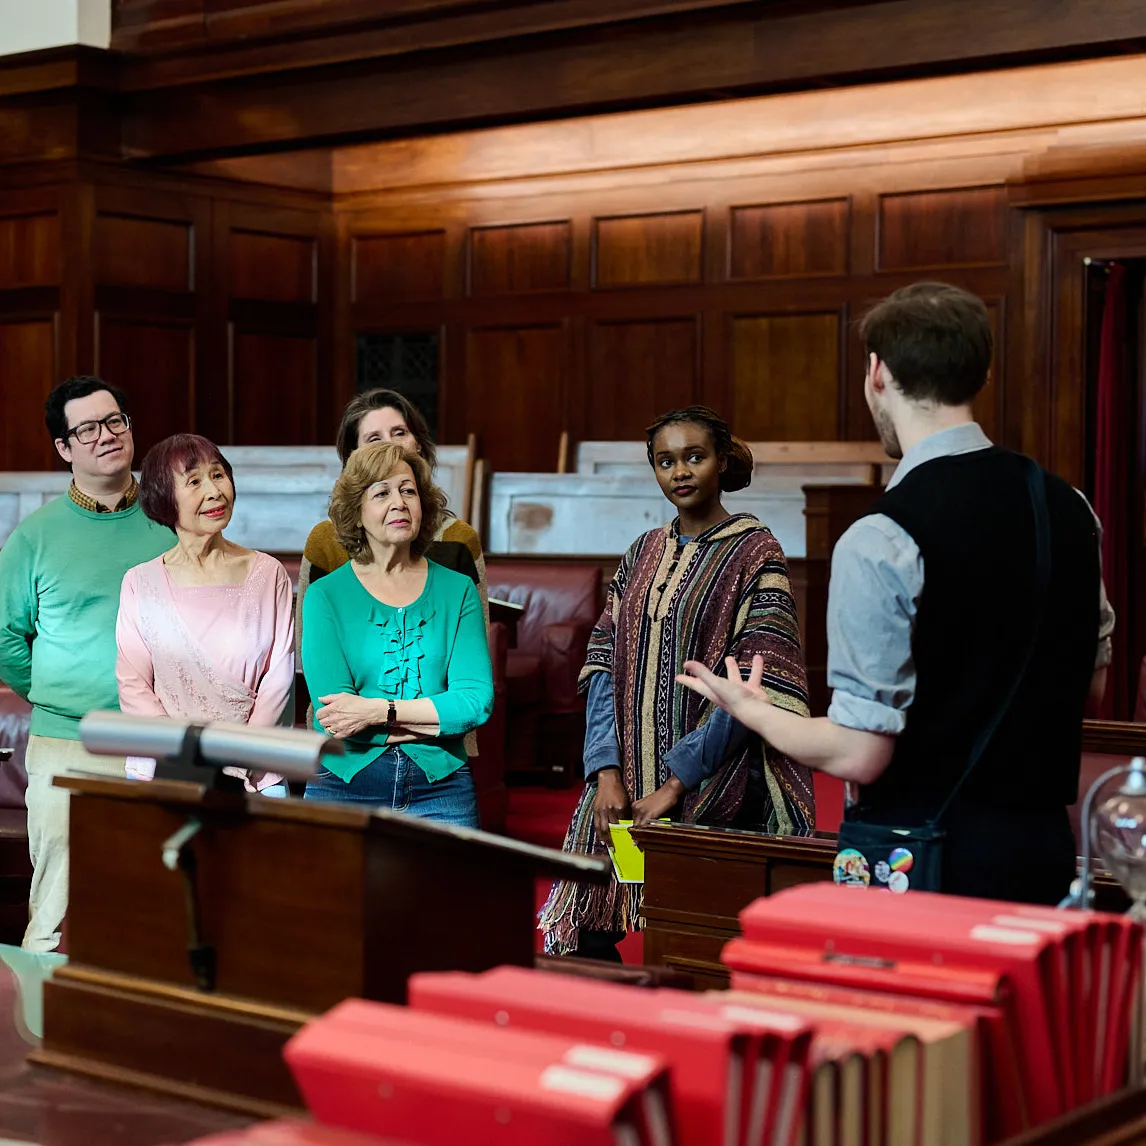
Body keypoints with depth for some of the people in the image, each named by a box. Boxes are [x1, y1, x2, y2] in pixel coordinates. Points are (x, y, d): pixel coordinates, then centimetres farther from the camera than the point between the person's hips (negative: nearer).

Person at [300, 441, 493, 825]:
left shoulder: (457, 591, 7)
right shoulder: (325, 596, 1)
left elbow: (477, 700, -5)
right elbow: (332, 716, -10)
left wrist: (379, 711, -15)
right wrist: (441, 715, -11)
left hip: (439, 791, 1)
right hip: (345, 786, -1)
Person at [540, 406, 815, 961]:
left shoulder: (754, 551, -3)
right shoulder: (642, 554, 14)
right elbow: (604, 664, 8)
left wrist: (677, 781, -15)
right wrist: (607, 770, -6)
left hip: (713, 795, -5)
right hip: (626, 788, 5)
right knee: (587, 936, -1)